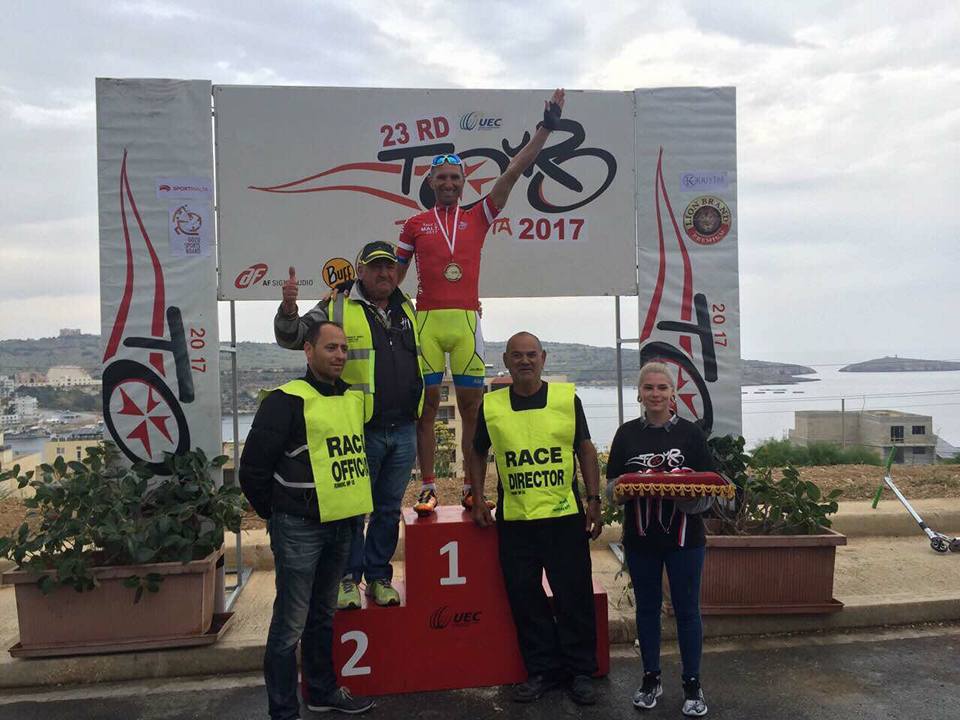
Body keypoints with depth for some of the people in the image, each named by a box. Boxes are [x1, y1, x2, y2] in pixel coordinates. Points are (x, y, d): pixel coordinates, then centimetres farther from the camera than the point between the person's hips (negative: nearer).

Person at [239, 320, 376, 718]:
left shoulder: (354, 399, 8)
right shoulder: (287, 400, -13)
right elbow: (253, 467, -11)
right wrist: (276, 515, -1)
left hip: (341, 525, 7)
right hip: (299, 528, -7)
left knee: (323, 615, 21)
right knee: (291, 624, 2)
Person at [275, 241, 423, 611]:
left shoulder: (409, 309, 13)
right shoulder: (337, 308, -3)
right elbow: (292, 337, -6)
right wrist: (288, 309, -25)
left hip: (404, 430, 5)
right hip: (360, 430, -5)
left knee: (389, 508, 14)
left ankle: (379, 577, 27)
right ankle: (348, 579, 19)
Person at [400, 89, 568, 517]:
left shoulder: (478, 217, 12)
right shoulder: (415, 225, 12)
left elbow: (512, 173, 8)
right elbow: (393, 274, 15)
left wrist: (546, 128, 5)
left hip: (466, 320, 1)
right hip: (426, 320, 0)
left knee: (471, 405, 3)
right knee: (426, 404, 1)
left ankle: (471, 488, 11)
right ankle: (428, 489, 8)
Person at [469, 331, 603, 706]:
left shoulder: (567, 397, 0)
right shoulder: (491, 405, 2)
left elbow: (585, 449, 5)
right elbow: (478, 453, 14)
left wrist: (593, 500, -1)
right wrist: (478, 501, 7)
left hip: (566, 516, -1)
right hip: (513, 519, 1)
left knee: (575, 596, 6)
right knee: (524, 598, 9)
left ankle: (580, 671, 22)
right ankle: (542, 669, 25)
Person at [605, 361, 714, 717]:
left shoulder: (690, 432, -2)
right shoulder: (627, 433, 3)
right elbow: (611, 486, 3)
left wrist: (683, 490, -23)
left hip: (684, 537, -2)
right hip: (640, 537, 2)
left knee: (687, 609, 7)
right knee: (647, 608, 13)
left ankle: (692, 684, 22)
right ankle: (651, 678, 28)